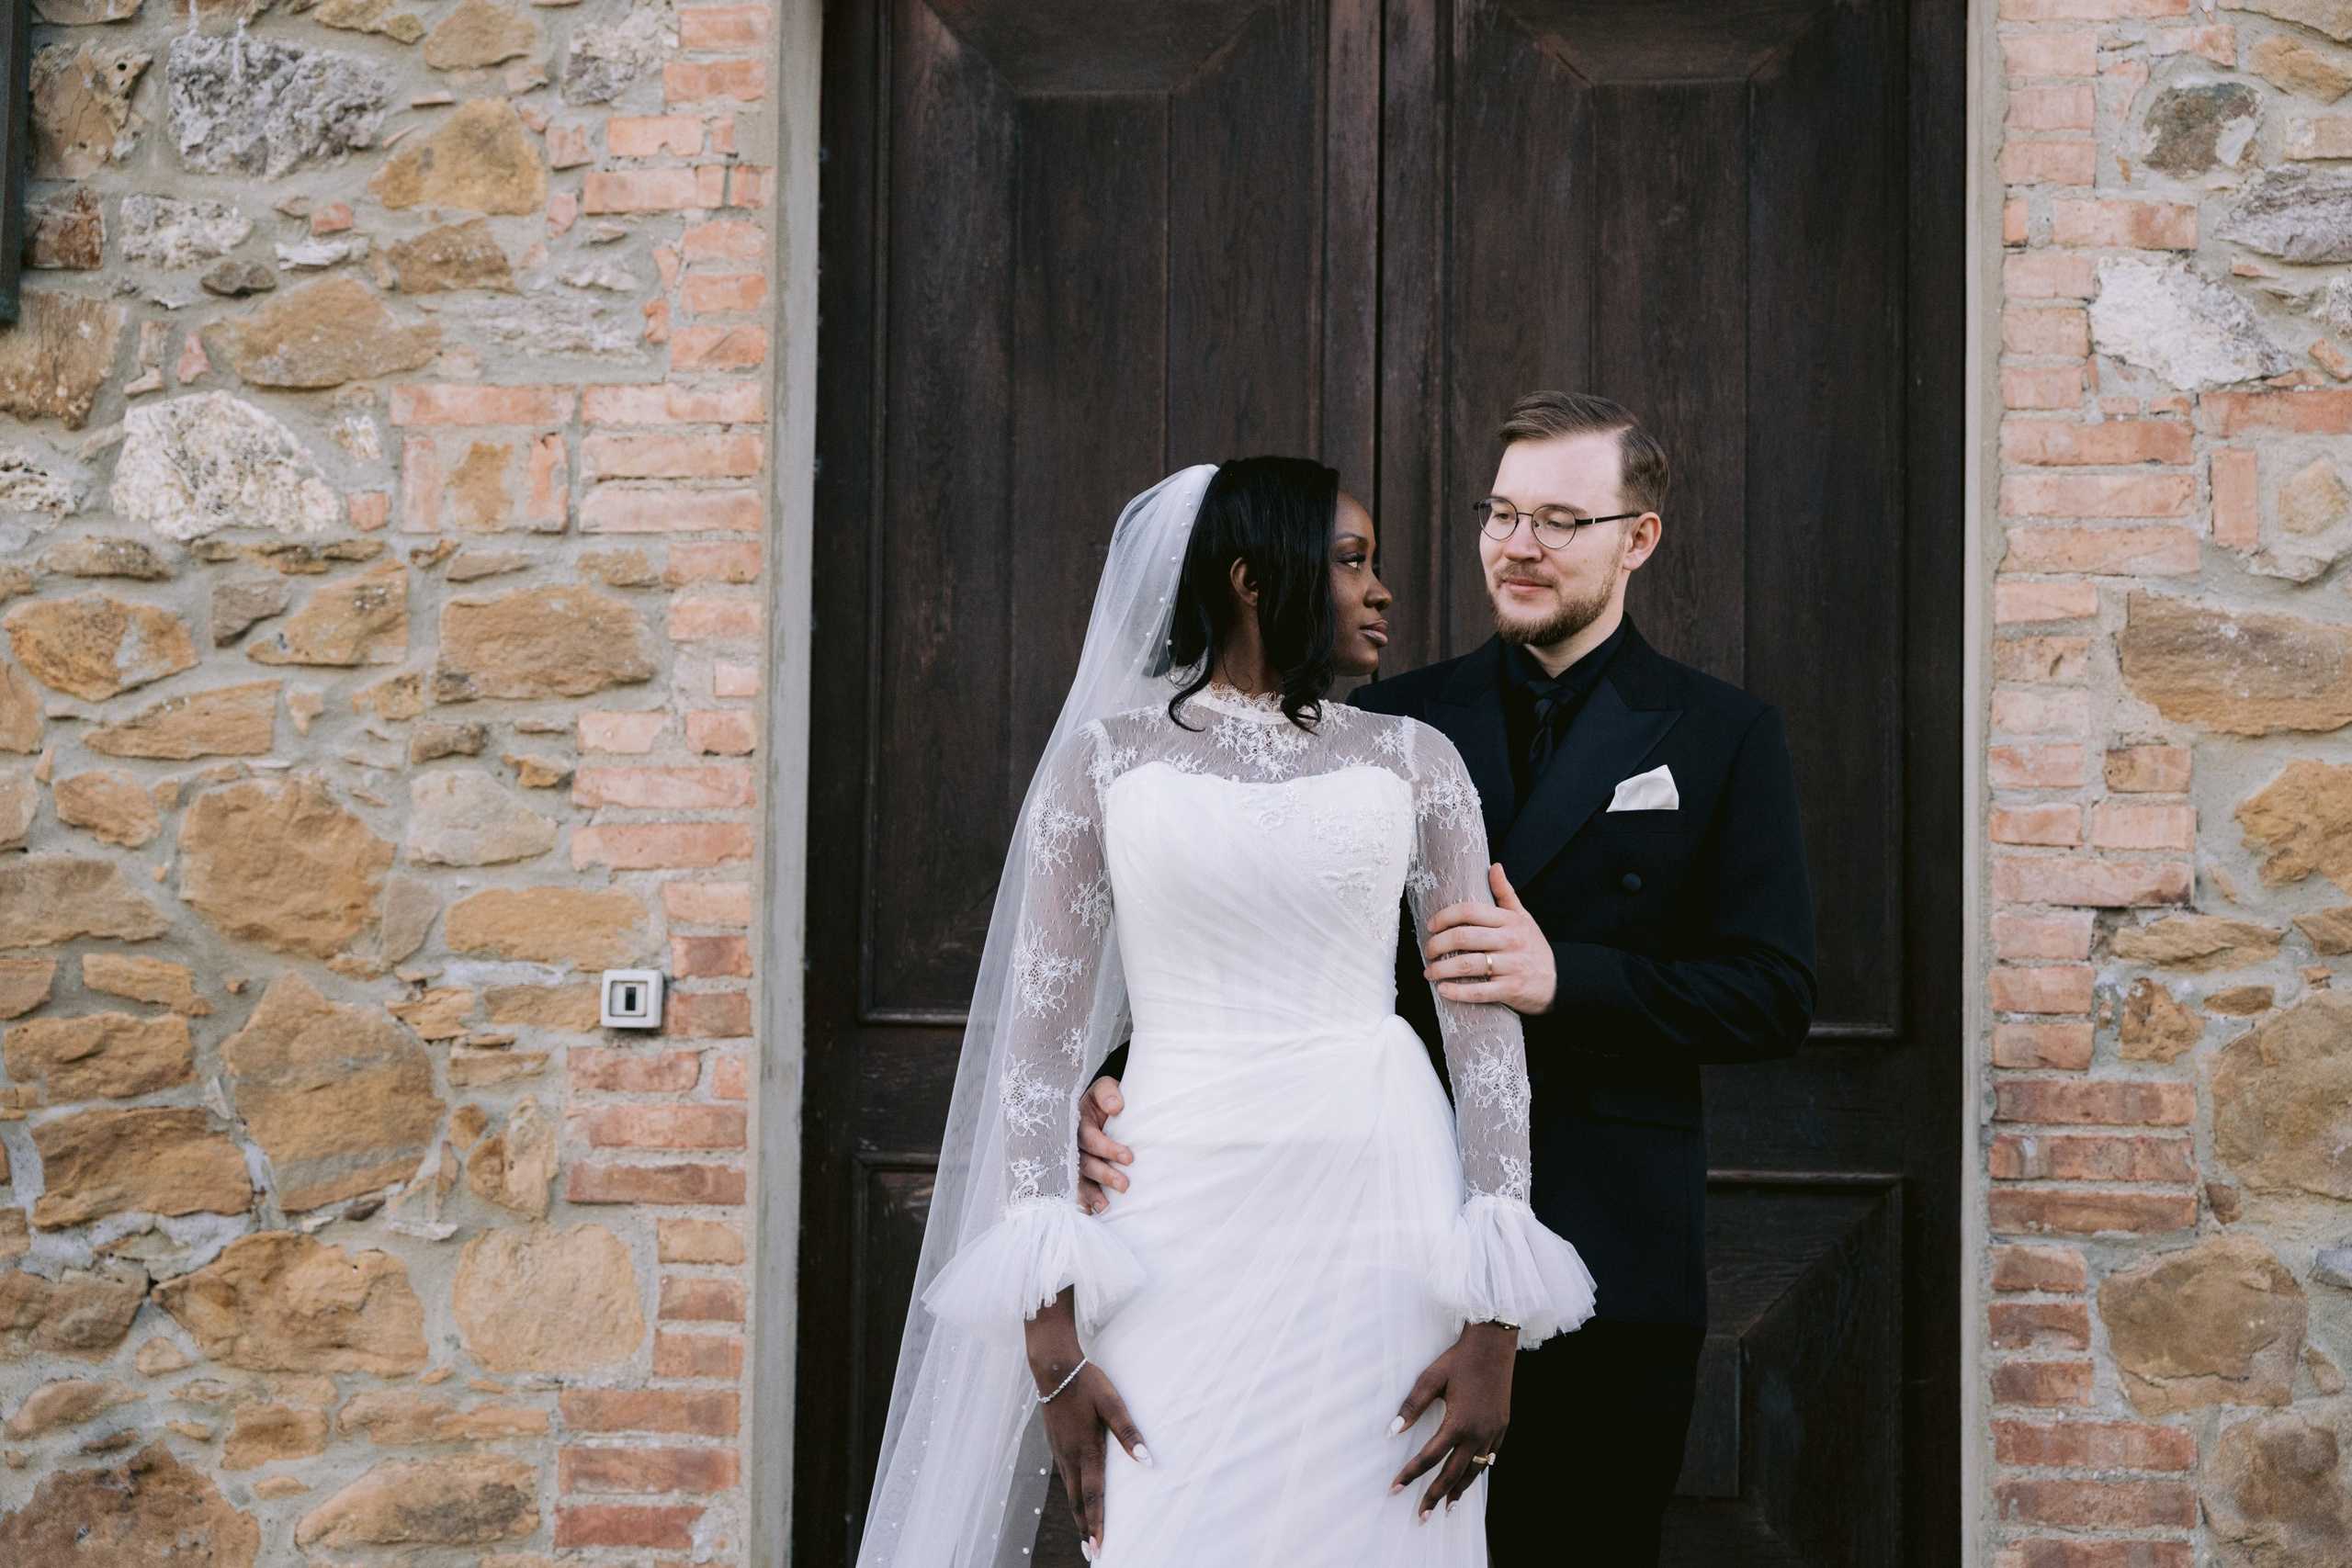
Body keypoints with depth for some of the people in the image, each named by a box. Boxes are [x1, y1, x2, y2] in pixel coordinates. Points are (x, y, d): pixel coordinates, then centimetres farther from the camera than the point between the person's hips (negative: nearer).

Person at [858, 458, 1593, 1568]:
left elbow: (1485, 1024, 3)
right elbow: (1041, 1032, 1)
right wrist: (1051, 1329, -7)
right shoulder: (1106, 754, 3)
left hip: (1380, 1222, 1)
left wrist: (1494, 1323, -5)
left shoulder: (1414, 760, 7)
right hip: (1181, 1231, -1)